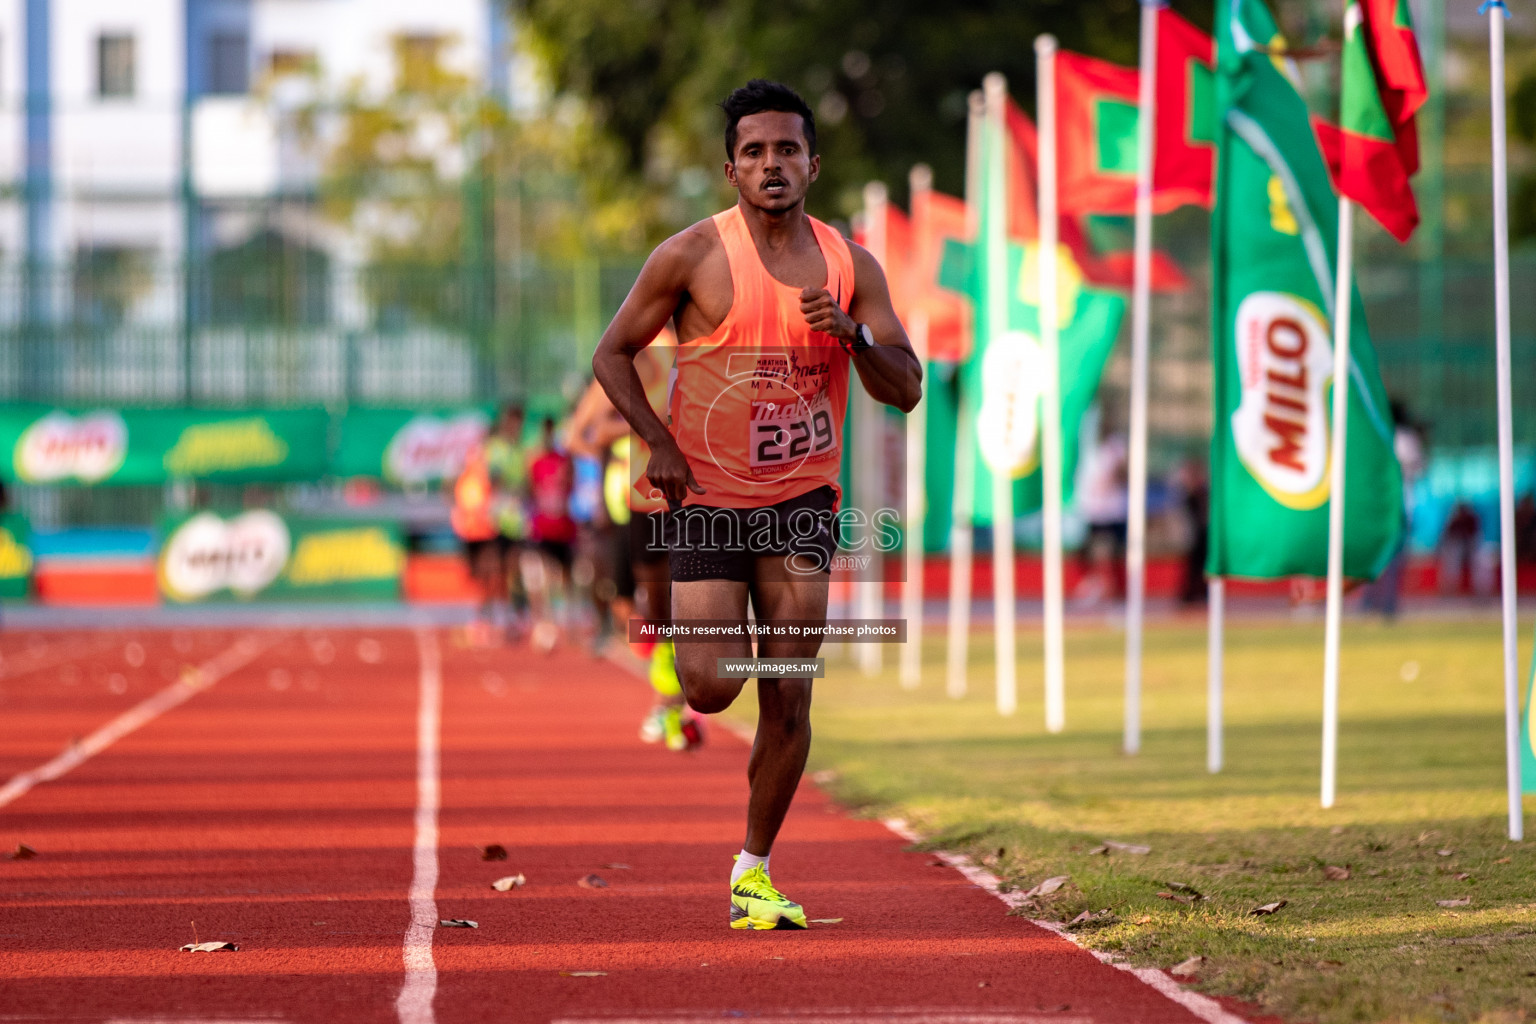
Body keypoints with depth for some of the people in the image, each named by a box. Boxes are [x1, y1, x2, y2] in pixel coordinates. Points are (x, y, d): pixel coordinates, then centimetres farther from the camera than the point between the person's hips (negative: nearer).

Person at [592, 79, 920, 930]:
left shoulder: (852, 267, 2)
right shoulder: (692, 256, -7)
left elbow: (906, 390, 2)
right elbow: (612, 354, 0)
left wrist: (854, 335, -18)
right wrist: (659, 443, -13)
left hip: (801, 505, 2)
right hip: (708, 500, -2)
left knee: (788, 703, -4)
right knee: (710, 689, -10)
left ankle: (754, 870, 11)